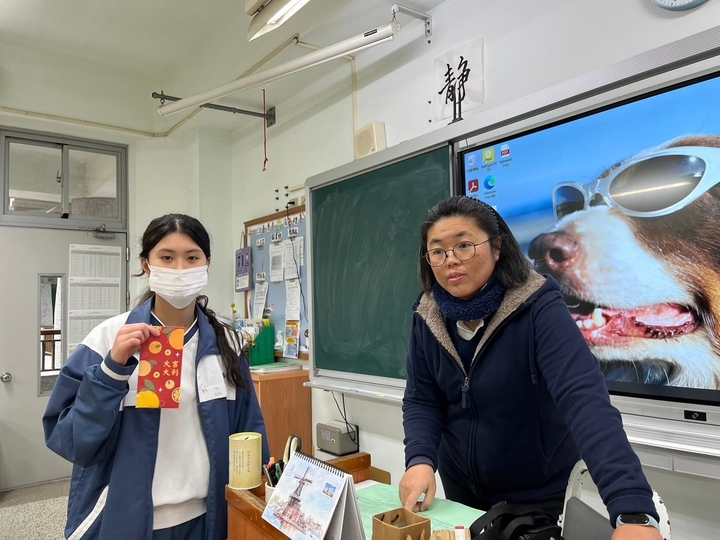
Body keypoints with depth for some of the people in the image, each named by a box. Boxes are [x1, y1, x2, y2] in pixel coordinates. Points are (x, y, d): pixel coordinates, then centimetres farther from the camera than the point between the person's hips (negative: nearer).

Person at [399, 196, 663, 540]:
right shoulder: (428, 317, -10)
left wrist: (633, 510, -47)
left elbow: (584, 399, -36)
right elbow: (420, 400, -6)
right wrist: (420, 460, -24)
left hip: (541, 493, -4)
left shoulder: (539, 309, -24)